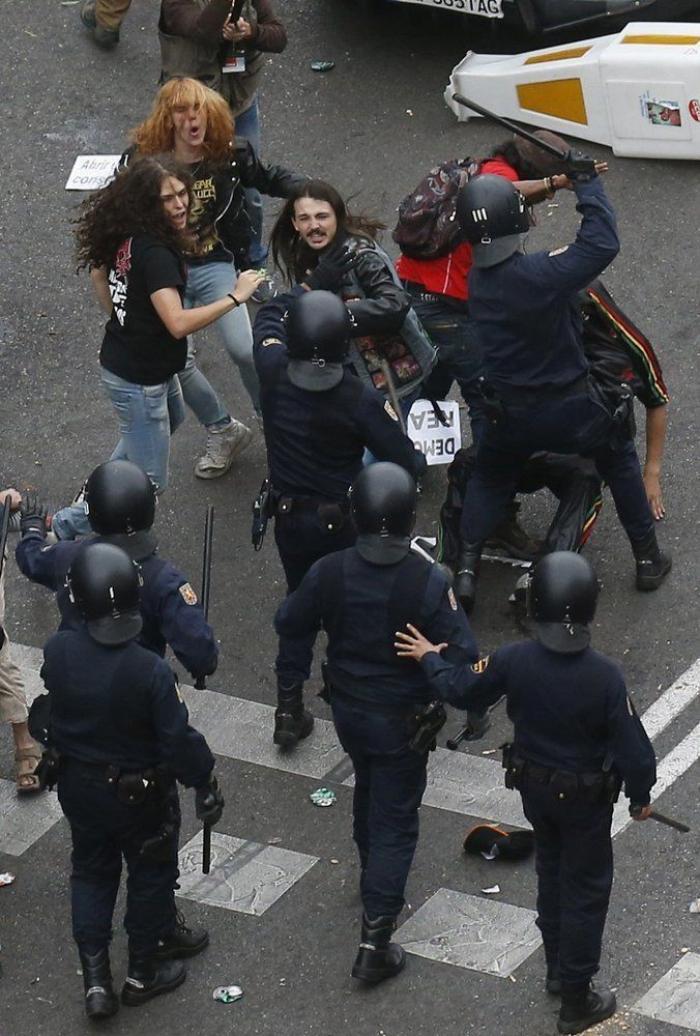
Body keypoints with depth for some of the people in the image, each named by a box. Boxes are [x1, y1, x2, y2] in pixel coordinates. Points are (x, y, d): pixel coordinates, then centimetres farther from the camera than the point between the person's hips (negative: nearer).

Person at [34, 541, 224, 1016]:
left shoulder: (57, 651, -22)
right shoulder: (150, 671, -33)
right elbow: (179, 741, -23)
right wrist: (206, 785, -8)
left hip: (78, 788, 4)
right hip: (140, 795, -3)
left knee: (91, 872, 24)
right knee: (150, 875, 20)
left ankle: (95, 981, 27)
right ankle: (144, 972, 38)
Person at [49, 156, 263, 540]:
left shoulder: (126, 237, -5)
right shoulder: (156, 254, -31)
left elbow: (99, 274, 15)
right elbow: (178, 323, -39)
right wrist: (235, 296, -33)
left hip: (119, 357, 10)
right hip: (139, 380, -10)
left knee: (172, 418, 38)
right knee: (149, 482, 2)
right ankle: (72, 522, 11)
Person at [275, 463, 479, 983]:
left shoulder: (329, 573, -18)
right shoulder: (428, 582, -28)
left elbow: (289, 624, -2)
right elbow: (464, 657, -23)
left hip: (348, 712, 4)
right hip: (403, 721, -4)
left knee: (369, 791, 31)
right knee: (395, 821, 7)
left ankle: (372, 876, 55)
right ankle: (376, 939, 4)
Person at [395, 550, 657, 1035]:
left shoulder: (514, 660, -23)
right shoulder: (605, 676, -31)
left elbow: (463, 689, -5)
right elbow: (633, 749, -22)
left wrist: (430, 658, 15)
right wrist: (640, 796, -3)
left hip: (534, 788, 4)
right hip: (587, 796, -4)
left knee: (551, 871, 27)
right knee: (587, 888, 14)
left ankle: (558, 968, 45)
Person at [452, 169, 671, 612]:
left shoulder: (478, 281, -8)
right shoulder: (540, 274, -30)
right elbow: (602, 244, -27)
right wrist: (588, 182, -17)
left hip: (511, 414, 4)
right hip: (573, 409, -4)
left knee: (490, 479, 27)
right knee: (620, 462, 24)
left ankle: (466, 570, 15)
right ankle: (648, 559, 32)